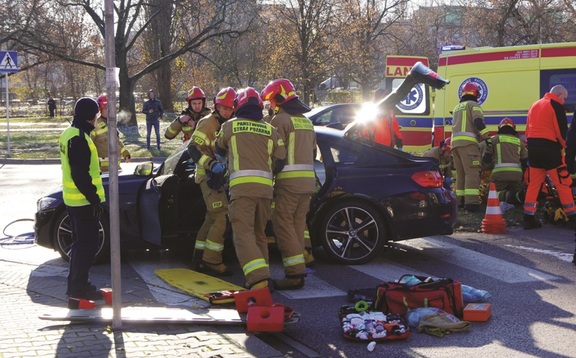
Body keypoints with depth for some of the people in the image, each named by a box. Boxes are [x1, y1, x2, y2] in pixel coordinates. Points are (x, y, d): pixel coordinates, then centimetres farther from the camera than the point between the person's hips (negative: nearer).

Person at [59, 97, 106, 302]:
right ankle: (79, 287, 2)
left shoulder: (69, 134, 13)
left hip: (73, 199, 10)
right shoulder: (79, 138, -20)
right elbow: (81, 174, -24)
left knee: (81, 243, 18)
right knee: (88, 245, -3)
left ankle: (76, 285, 25)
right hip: (84, 200, -10)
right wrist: (94, 198, -20)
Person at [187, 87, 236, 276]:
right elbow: (193, 148, -21)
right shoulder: (209, 123, -12)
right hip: (209, 176, -10)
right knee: (221, 217, -15)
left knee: (213, 218, 16)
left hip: (220, 177, 10)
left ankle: (200, 257, 25)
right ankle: (211, 261, -10)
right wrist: (211, 164, -33)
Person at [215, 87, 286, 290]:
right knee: (259, 234, 17)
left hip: (242, 186, -4)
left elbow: (220, 150, 26)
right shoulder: (270, 131, 15)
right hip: (266, 188, 4)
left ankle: (259, 277, -26)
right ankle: (261, 276, 20)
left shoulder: (230, 126, 9)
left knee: (243, 234, -9)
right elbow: (280, 161, 10)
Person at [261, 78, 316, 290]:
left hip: (288, 180, -8)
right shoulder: (306, 121, 21)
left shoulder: (280, 120, -7)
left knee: (283, 224, -7)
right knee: (298, 225, 12)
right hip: (308, 181, 8)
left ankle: (294, 274, -12)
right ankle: (298, 272, 13)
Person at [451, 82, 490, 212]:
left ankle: (461, 200, 10)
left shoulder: (457, 107, 27)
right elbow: (478, 122, -12)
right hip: (467, 142, -8)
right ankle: (471, 202, -24)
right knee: (472, 172, -13)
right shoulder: (473, 105, 4)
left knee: (461, 173, 11)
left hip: (455, 142, 8)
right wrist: (487, 138, -7)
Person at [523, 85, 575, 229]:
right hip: (549, 148, -8)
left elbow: (528, 129, 19)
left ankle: (529, 218, 5)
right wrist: (564, 146, 7)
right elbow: (562, 130, -9)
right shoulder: (556, 106, -6)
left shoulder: (535, 105, 19)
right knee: (563, 183, -2)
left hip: (533, 147, 8)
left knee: (534, 183, 9)